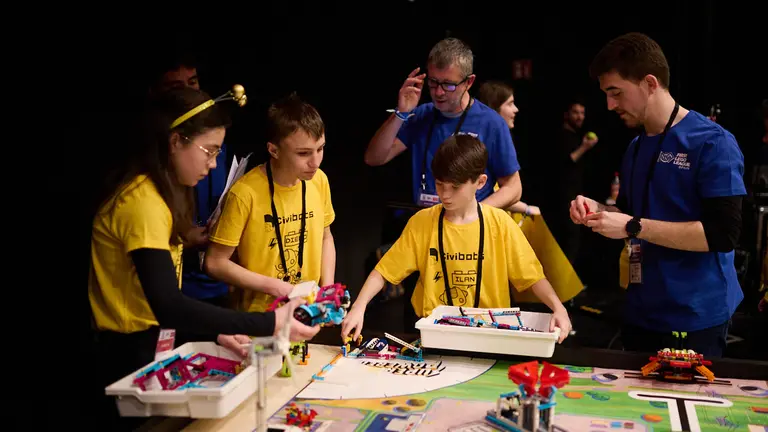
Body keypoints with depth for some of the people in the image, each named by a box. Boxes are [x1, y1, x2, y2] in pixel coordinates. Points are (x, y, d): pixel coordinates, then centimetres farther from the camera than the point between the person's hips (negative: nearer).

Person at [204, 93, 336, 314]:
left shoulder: (319, 181, -3)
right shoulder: (246, 194, -18)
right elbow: (215, 263, -10)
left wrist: (328, 289, 1)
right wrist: (275, 287, -13)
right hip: (262, 316, -4)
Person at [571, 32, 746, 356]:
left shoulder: (713, 143, -14)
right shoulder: (636, 147, 9)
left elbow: (722, 234, -22)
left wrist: (633, 227, -23)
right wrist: (598, 211, -1)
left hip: (696, 318, -7)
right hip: (642, 313, 7)